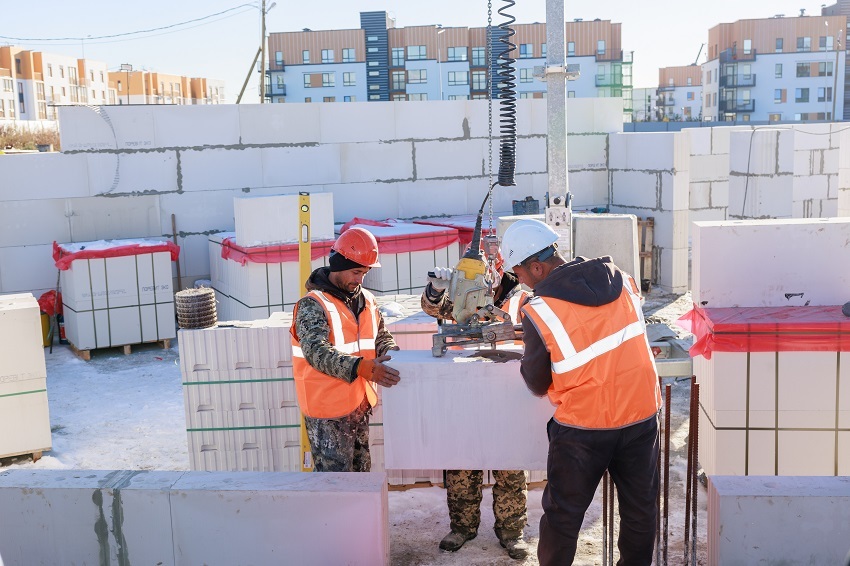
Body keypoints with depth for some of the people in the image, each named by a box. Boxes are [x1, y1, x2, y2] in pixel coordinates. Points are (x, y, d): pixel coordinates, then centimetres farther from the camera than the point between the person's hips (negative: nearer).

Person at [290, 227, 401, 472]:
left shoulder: (366, 300, 10)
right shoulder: (313, 305, -14)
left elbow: (381, 337, 20)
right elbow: (317, 352, -26)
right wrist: (363, 367, -38)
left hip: (360, 404, 7)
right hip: (328, 410, -7)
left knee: (361, 470, 18)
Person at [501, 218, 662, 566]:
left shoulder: (539, 313, -16)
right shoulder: (621, 280, -3)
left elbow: (537, 385, -5)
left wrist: (527, 358, 14)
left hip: (582, 430, -4)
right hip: (642, 418, 4)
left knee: (562, 514, 14)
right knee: (640, 508, 18)